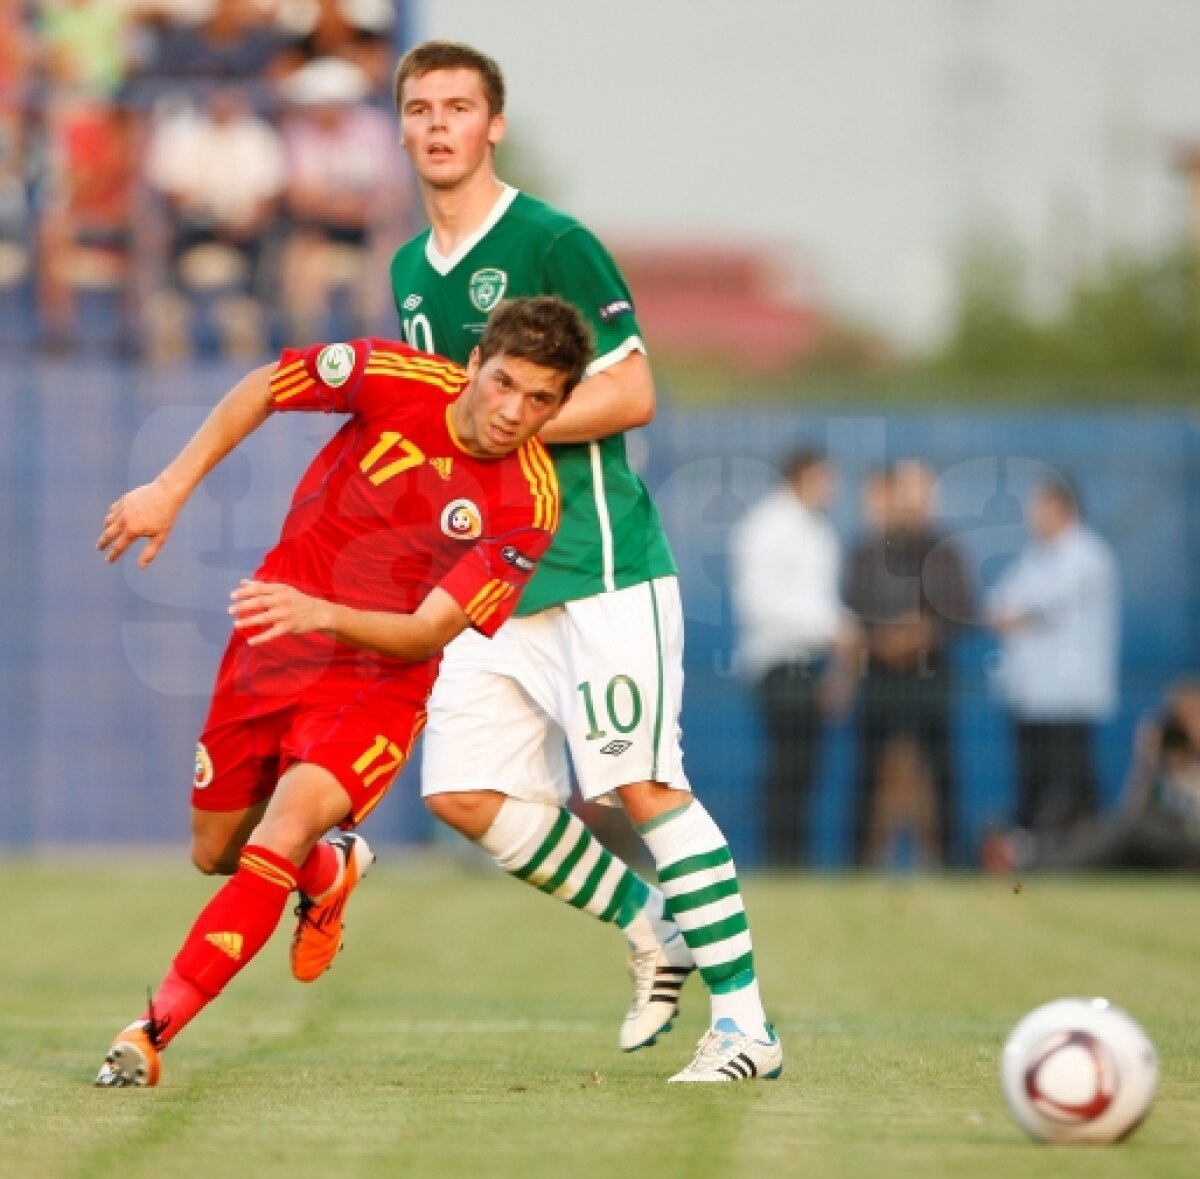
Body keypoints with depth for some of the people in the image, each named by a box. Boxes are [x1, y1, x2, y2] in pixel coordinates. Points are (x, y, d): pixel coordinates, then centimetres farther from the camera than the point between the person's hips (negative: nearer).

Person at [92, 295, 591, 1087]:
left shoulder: (528, 506, -22)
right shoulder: (400, 381, -17)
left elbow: (427, 634, -23)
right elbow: (262, 389, 1)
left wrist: (321, 614, -40)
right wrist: (172, 489, -4)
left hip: (377, 682, -4)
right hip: (272, 643, 4)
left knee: (286, 828, -28)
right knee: (216, 851, 17)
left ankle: (153, 1033, -27)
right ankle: (330, 874, 51)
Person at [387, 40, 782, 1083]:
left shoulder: (552, 243, -8)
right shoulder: (411, 271, 16)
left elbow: (631, 394, -12)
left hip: (598, 564, -8)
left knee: (641, 784, -14)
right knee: (464, 792, -1)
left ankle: (747, 1023, -10)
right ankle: (653, 931, 15)